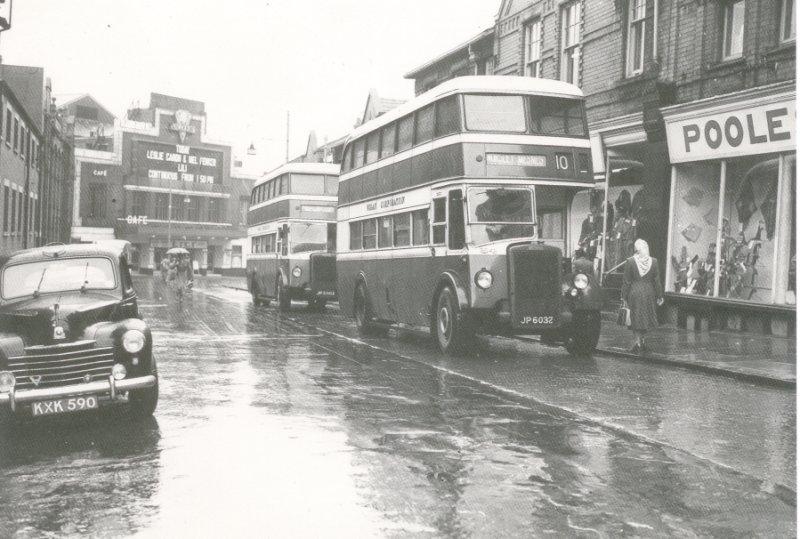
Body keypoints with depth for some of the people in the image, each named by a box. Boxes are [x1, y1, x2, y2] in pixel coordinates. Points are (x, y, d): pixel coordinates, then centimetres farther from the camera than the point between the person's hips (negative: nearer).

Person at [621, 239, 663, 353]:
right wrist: (659, 296, 9)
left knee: (636, 318, 6)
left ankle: (638, 341, -5)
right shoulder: (653, 261, -4)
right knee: (646, 317, 16)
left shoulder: (630, 261, -10)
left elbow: (626, 281, -6)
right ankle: (641, 340, 24)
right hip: (649, 293, 2)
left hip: (634, 293, -2)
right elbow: (657, 280, 1)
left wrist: (624, 296, 1)